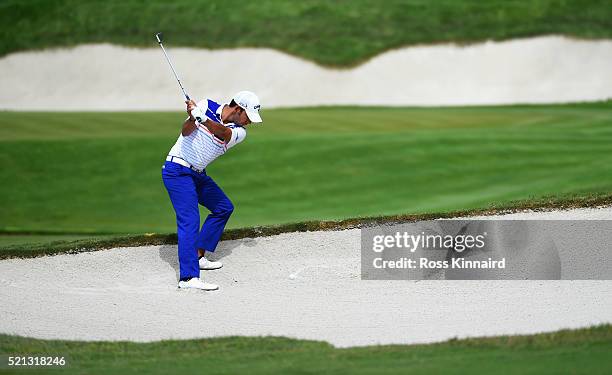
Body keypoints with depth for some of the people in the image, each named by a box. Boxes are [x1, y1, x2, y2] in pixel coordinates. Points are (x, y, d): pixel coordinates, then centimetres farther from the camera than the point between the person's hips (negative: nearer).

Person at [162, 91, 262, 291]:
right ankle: (188, 277, -28)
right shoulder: (207, 106, -10)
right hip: (177, 170, -7)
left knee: (224, 208, 15)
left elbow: (222, 132, -27)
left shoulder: (239, 132, -3)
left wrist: (202, 118, -46)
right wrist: (192, 119, -42)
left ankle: (198, 256, 22)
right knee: (189, 219, -18)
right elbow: (186, 132, -21)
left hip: (198, 174, 7)